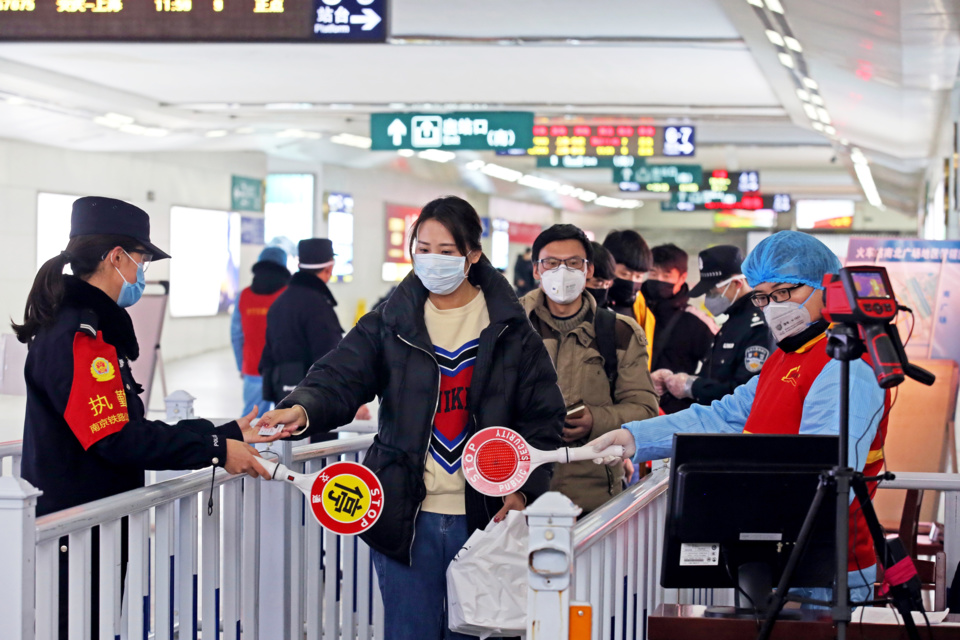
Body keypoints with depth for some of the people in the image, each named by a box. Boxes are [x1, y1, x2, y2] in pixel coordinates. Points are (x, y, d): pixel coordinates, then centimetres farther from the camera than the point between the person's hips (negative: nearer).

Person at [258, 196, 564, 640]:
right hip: (407, 518, 0)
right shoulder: (390, 322, 3)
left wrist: (524, 489, -8)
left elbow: (543, 418, 4)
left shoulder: (509, 329, 2)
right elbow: (339, 378, -7)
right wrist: (303, 409, -29)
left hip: (484, 518, 0)